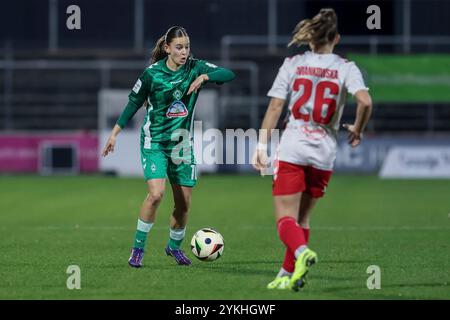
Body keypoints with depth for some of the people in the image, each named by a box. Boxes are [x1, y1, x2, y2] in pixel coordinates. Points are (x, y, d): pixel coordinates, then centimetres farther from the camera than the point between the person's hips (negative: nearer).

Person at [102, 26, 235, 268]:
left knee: (184, 203, 6)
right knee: (156, 194, -22)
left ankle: (174, 246, 32)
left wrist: (204, 77, -31)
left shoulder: (195, 68, -5)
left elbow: (229, 74, -14)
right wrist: (115, 133, 3)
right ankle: (138, 247, -8)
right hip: (154, 142, -3)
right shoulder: (152, 74, -10)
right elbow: (133, 103, 1)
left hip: (182, 143, 4)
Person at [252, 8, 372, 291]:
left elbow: (274, 107, 0)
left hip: (291, 150, -1)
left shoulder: (293, 64, 4)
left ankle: (302, 252, -33)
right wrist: (358, 131, 4)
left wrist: (262, 146, 3)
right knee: (302, 218, 18)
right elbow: (365, 101, -14)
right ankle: (288, 274, 18)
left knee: (286, 219, -4)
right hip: (324, 153, 1)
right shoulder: (345, 68, 1)